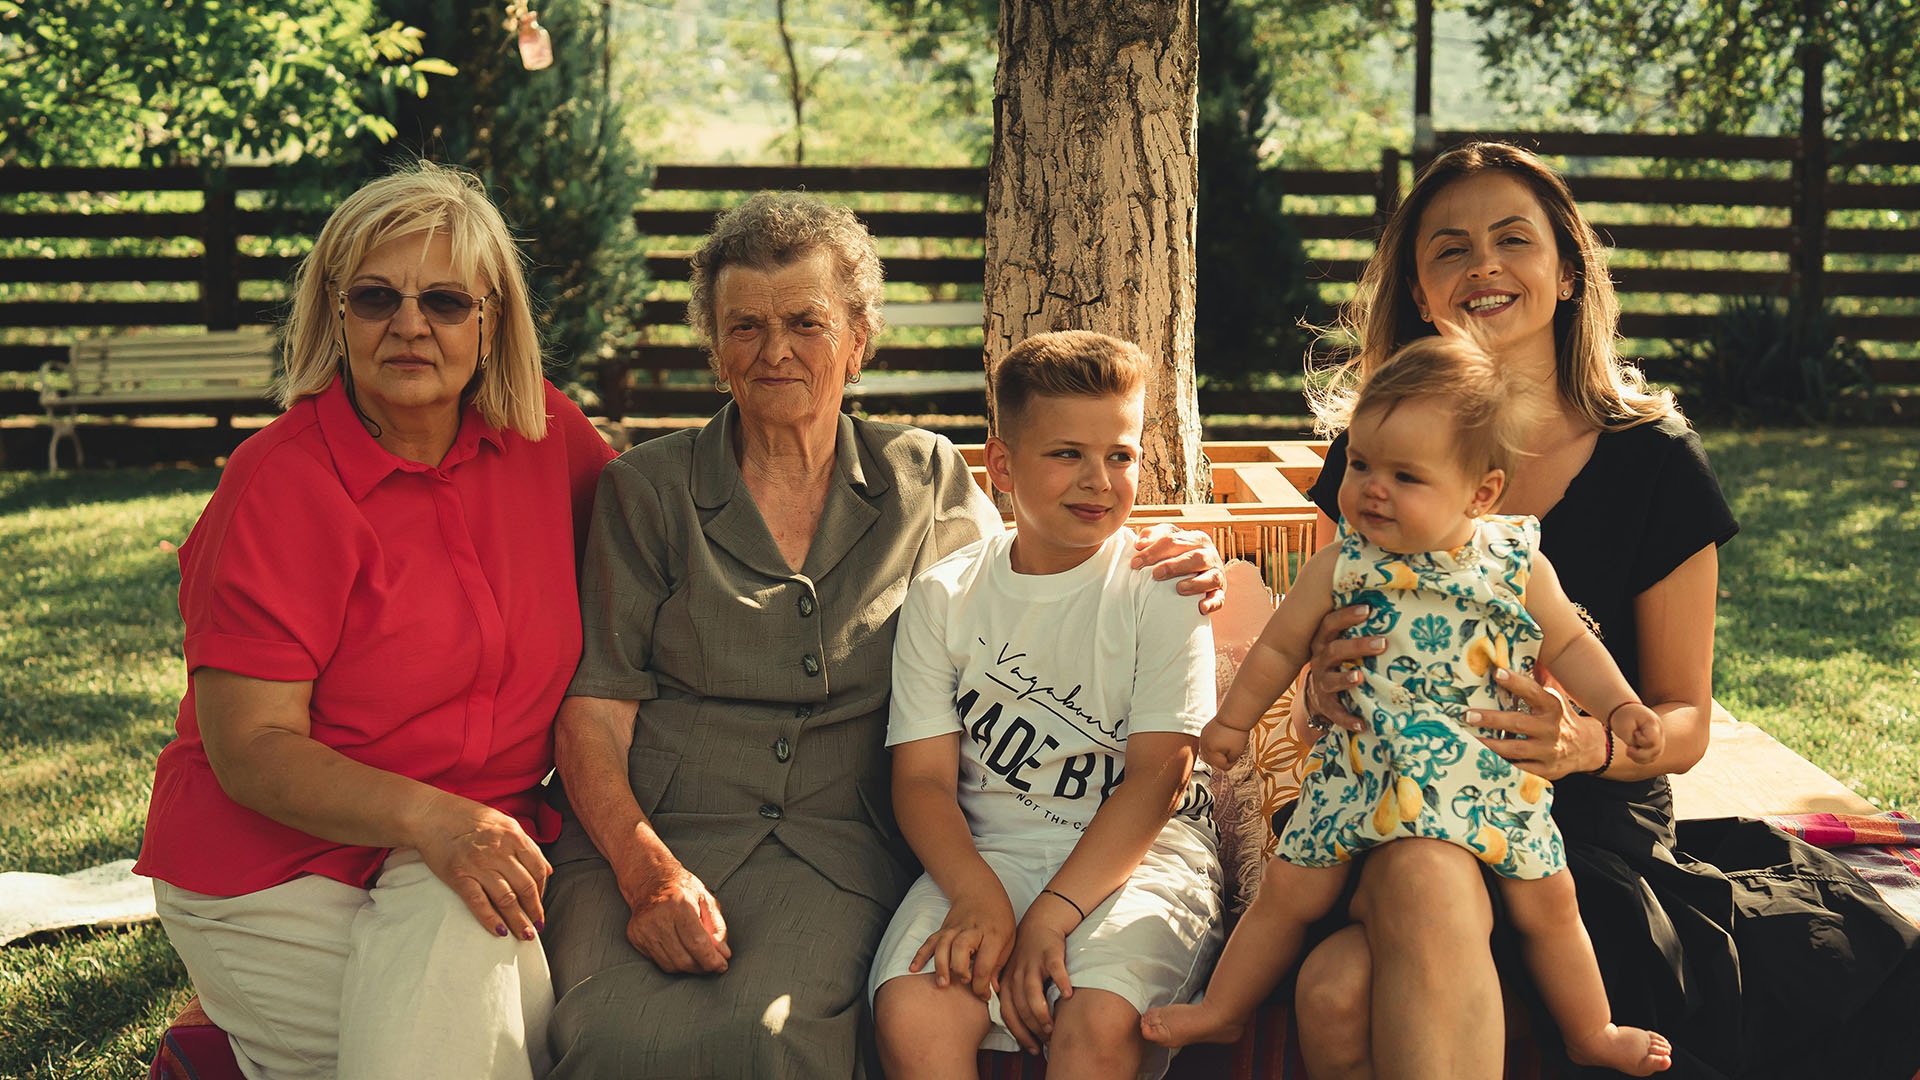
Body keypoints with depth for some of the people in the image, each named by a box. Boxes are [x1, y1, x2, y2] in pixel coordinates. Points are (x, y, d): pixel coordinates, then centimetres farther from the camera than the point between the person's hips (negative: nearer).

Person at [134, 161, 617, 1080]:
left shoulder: (540, 432, 1)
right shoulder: (278, 485, -12)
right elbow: (251, 748, -14)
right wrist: (428, 818, -29)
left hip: (473, 854, 5)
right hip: (278, 868, -5)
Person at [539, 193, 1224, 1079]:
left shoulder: (925, 481, 13)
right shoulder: (647, 490, 8)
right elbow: (593, 710, 2)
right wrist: (646, 868, -15)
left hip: (834, 848, 1)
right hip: (646, 832, 0)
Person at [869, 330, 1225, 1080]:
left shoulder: (1161, 586, 1)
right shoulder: (942, 596, 7)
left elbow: (1156, 778, -7)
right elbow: (923, 777, 1)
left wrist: (1050, 916, -18)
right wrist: (979, 899, -19)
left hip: (1142, 852, -1)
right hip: (987, 851, 2)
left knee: (1099, 1020, -31)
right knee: (911, 1012, -27)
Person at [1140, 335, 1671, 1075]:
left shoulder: (1517, 567, -5)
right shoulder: (1339, 567, -6)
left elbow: (1568, 644, 7)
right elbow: (1281, 646, 8)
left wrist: (1620, 708, -6)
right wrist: (1233, 719, 14)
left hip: (1489, 778, 0)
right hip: (1360, 767, 0)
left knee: (1547, 903, 3)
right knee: (1290, 890, 0)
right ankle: (1222, 1010, 20)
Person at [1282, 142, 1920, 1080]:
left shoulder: (1651, 458, 1)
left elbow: (1685, 721, 4)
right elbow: (1321, 672, 11)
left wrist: (1589, 743, -19)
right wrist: (1322, 687, -15)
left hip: (1590, 834, -2)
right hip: (1398, 819, 2)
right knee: (1335, 1002, -34)